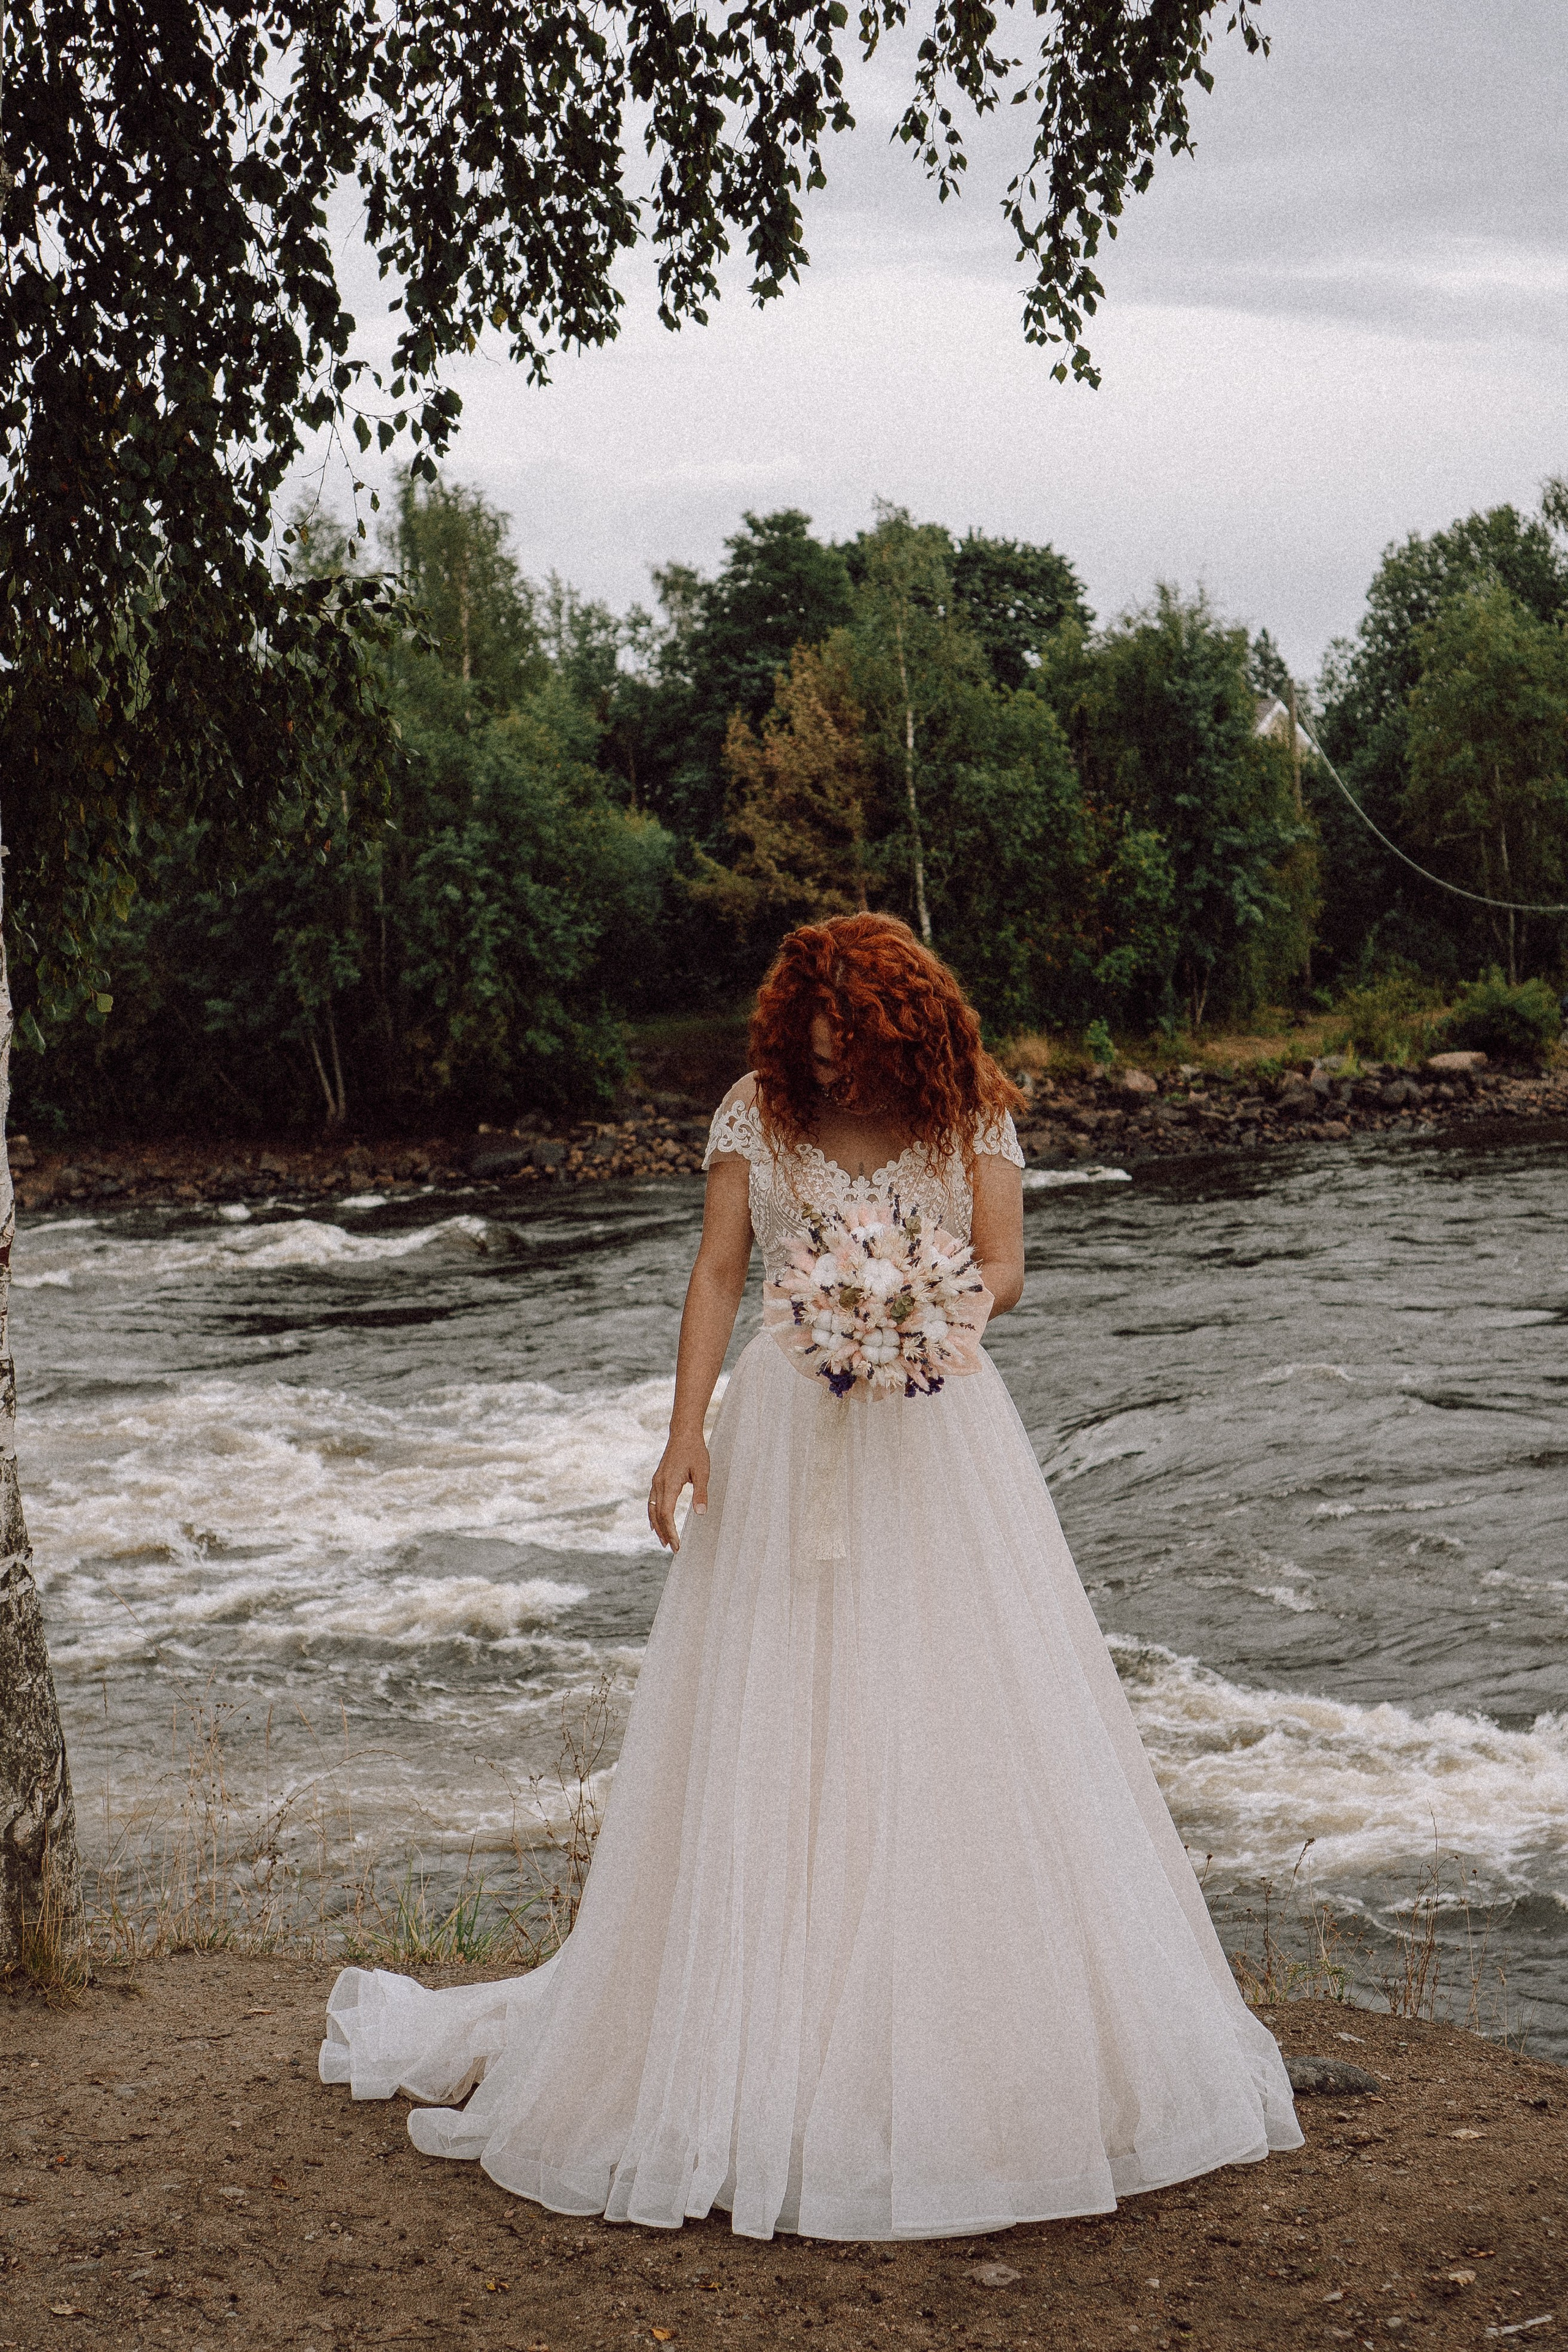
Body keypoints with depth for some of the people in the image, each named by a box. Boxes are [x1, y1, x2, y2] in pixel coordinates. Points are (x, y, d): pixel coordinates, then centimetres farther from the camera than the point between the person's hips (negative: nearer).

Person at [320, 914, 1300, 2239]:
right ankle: (766, 2064, 5)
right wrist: (687, 1431, -12)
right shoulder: (757, 1112, 2)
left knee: (973, 1723, 0)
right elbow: (717, 1273, -1)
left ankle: (1001, 2055, 11)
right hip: (790, 1440, 0)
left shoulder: (972, 1113, 2)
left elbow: (1006, 1268, -5)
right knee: (768, 1739, -2)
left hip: (940, 1436, 0)